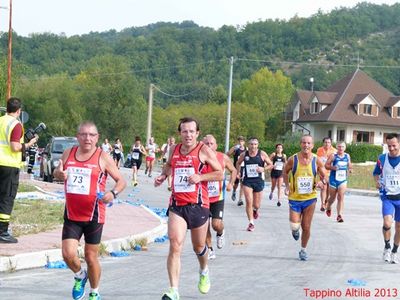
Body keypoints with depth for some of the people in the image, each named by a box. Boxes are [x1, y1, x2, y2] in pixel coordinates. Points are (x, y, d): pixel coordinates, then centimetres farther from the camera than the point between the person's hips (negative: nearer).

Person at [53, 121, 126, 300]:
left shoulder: (103, 157, -6)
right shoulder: (68, 154, 4)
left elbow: (121, 181, -1)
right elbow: (57, 172, 21)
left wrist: (113, 193, -22)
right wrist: (58, 173, -4)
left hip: (93, 215, -3)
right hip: (71, 214, 3)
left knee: (91, 257, 5)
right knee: (68, 254, -7)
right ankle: (80, 276, 27)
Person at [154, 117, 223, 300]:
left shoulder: (204, 151, -6)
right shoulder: (174, 150, 7)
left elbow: (220, 174, -5)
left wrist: (200, 177, -18)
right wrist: (163, 175, 9)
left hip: (198, 205, -2)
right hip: (176, 205, 2)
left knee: (198, 247, 15)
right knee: (175, 246, -14)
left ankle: (204, 272, 49)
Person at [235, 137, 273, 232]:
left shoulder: (262, 154, -5)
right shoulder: (244, 154, 0)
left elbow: (271, 165, 1)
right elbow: (238, 163, 19)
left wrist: (263, 169, -16)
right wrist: (237, 173, 11)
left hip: (258, 181, 0)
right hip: (247, 181, 0)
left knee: (256, 205, 10)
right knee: (249, 202, -14)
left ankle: (255, 210, 48)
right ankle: (251, 223, -4)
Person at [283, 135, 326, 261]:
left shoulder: (317, 161, -6)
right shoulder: (293, 159, -9)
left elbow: (324, 177, 5)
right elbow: (285, 172, 9)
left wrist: (321, 183, -17)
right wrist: (287, 186, -4)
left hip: (310, 198, 1)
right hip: (295, 198, -1)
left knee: (306, 227, 6)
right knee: (294, 226, -10)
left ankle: (303, 250, 28)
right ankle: (295, 230, 29)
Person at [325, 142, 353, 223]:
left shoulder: (347, 156, 5)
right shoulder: (333, 156, -7)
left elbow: (349, 164, 20)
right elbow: (326, 165, -6)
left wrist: (350, 169, -1)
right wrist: (332, 167, -24)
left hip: (343, 179, 2)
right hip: (333, 179, -2)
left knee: (341, 197, -11)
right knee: (332, 197, 13)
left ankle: (339, 215, -10)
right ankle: (328, 208, 45)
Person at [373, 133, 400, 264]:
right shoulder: (382, 159, -2)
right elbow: (376, 173, 17)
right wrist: (377, 182, -2)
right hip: (387, 197, 0)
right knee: (387, 223, -19)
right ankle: (387, 247, 7)